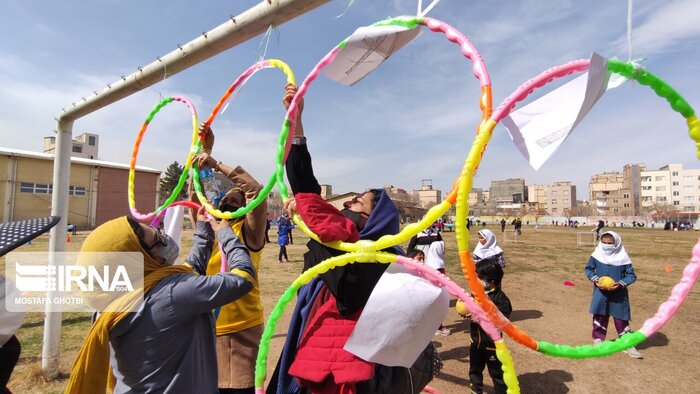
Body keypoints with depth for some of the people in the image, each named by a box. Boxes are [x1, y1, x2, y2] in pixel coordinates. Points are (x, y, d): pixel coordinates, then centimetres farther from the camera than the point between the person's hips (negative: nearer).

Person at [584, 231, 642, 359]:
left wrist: (621, 284, -19)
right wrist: (595, 279, -12)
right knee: (600, 317, 11)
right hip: (600, 293, 1)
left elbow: (631, 275, -3)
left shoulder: (622, 258, -11)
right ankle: (598, 340, 27)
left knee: (621, 318, 6)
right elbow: (588, 269, 5)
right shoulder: (596, 255, -7)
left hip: (618, 294, -1)